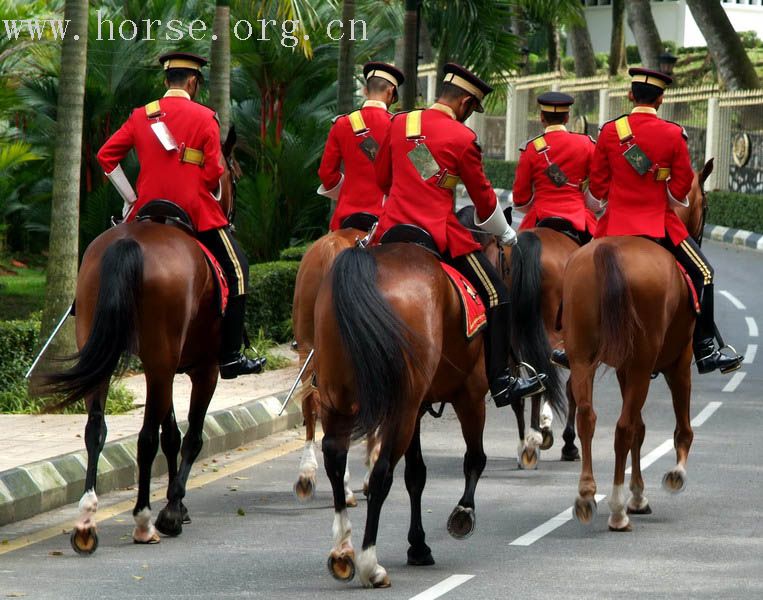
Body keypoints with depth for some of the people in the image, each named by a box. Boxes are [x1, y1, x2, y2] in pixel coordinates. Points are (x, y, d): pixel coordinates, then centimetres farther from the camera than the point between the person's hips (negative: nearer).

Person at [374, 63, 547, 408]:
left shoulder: (399, 124, 8)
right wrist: (506, 235, 19)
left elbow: (382, 178, 20)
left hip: (393, 228, 5)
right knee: (496, 297, 1)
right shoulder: (462, 138, -5)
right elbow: (482, 196, 4)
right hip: (440, 233, -5)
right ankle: (501, 383, -3)